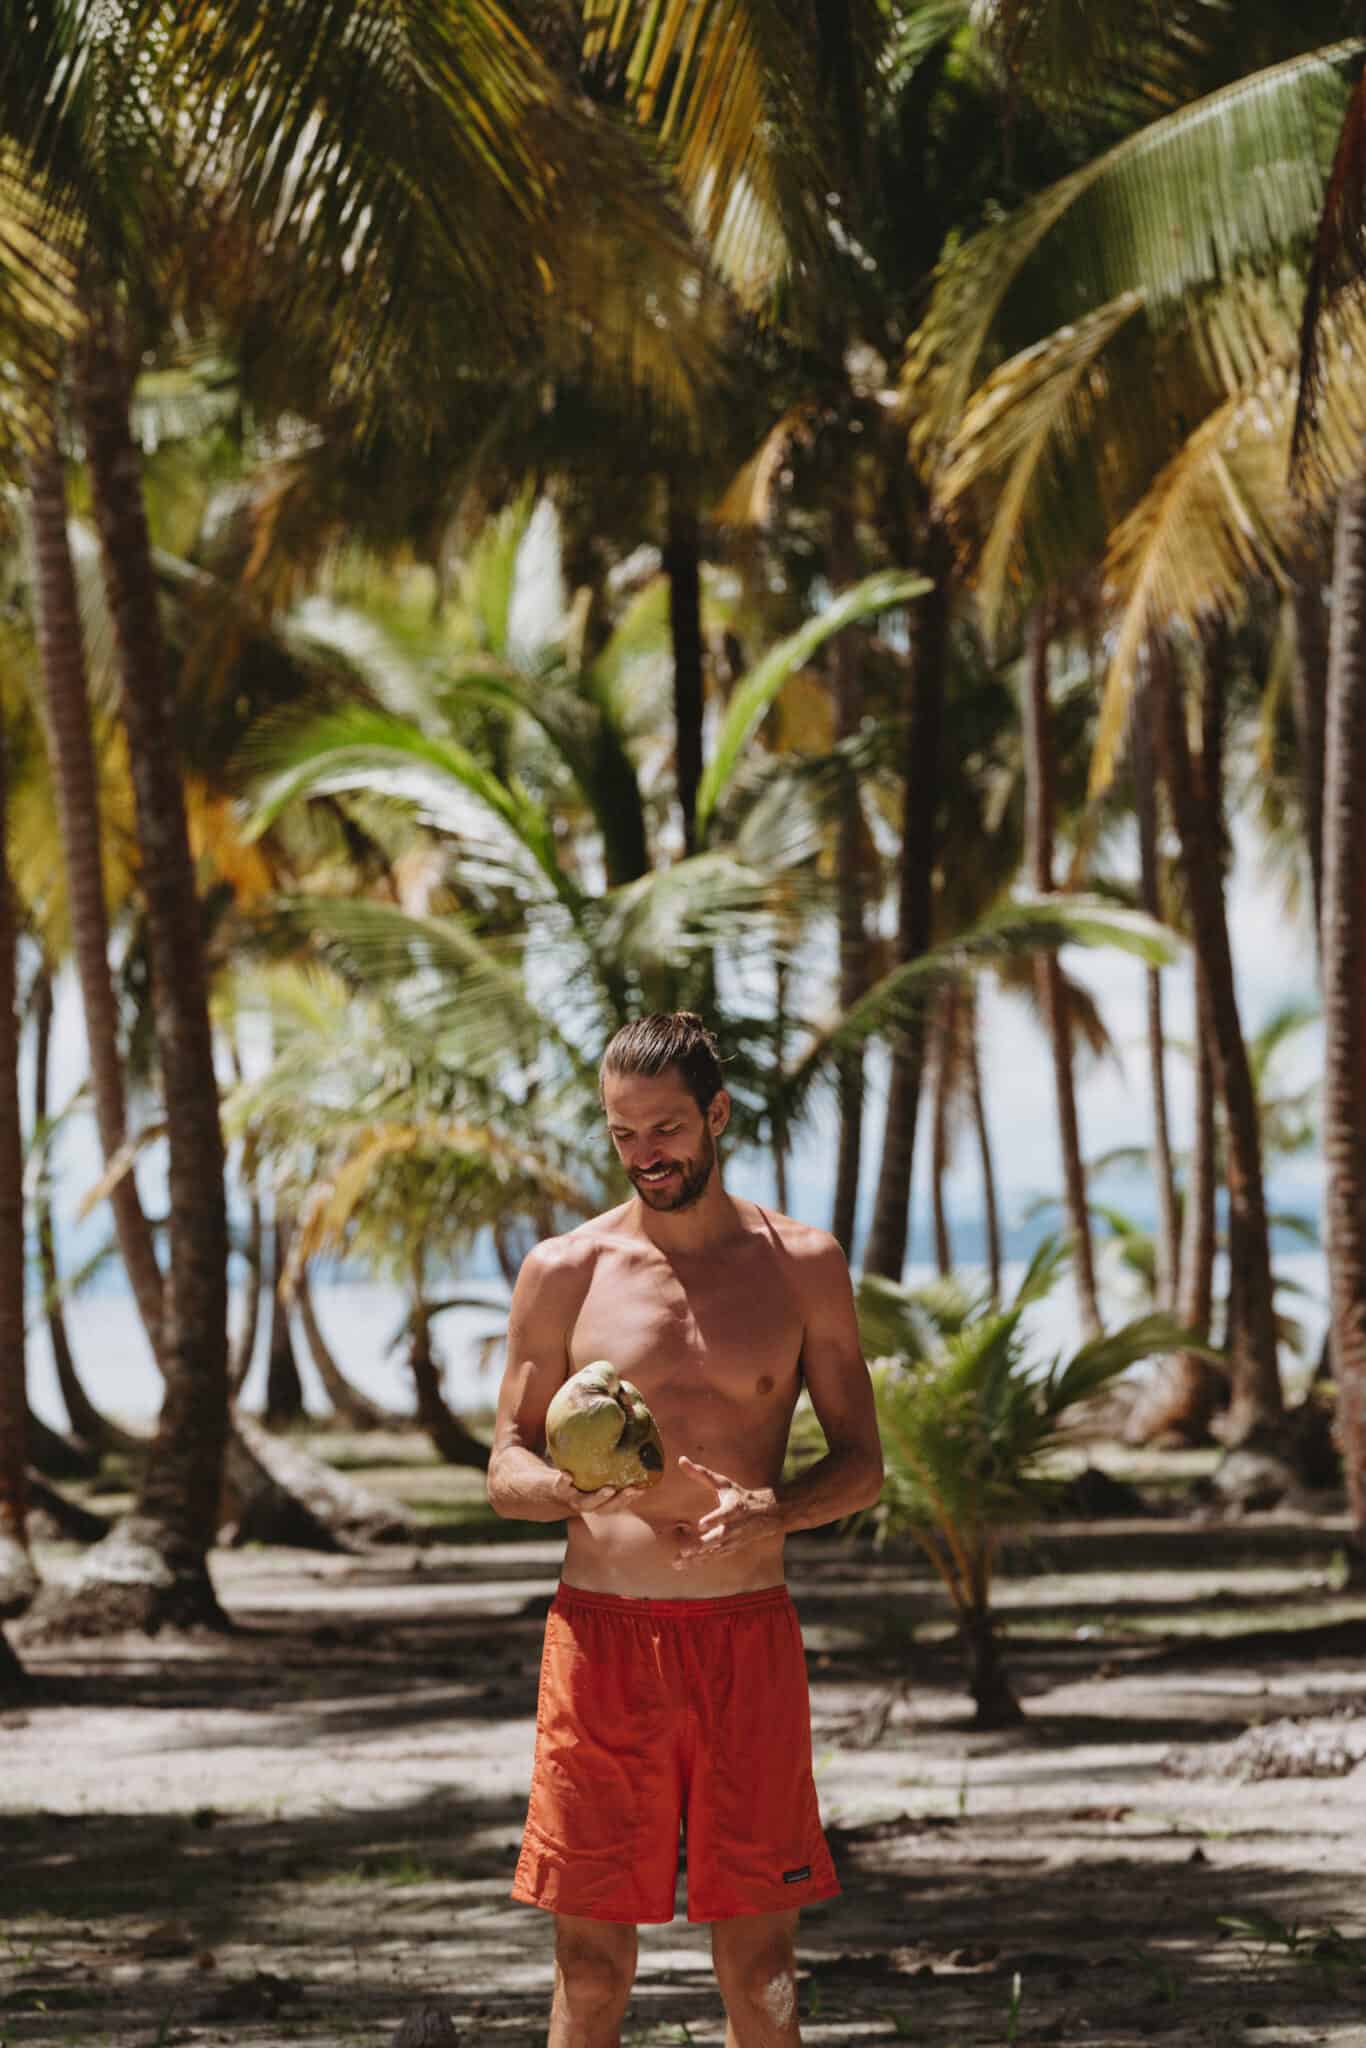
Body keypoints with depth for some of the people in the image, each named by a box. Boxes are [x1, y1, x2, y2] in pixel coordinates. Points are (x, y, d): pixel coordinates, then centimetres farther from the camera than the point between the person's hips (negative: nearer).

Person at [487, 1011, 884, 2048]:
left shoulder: (802, 1264, 5)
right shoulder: (564, 1272, 4)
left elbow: (862, 1463, 7)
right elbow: (506, 1468, 8)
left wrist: (774, 1510, -14)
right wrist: (576, 1487, -15)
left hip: (748, 1634, 0)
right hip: (602, 1636, 0)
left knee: (760, 1957, 2)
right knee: (591, 1959, 1)